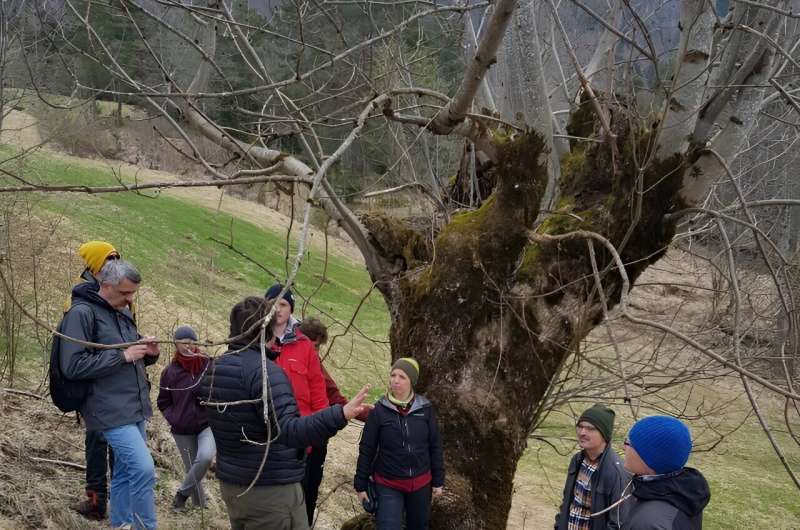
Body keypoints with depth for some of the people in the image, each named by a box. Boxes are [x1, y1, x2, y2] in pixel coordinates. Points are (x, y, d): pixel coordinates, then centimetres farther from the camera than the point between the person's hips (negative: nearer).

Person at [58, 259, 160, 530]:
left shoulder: (123, 312, 13)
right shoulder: (82, 313, -12)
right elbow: (73, 366, -18)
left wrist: (149, 353, 0)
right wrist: (123, 355, -19)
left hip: (135, 407, 8)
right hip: (110, 411, -8)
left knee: (125, 472, 15)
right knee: (144, 469, -16)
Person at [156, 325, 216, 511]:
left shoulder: (208, 365, -6)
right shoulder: (170, 371, 0)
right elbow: (163, 403, 11)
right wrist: (173, 418, -3)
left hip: (208, 425, -2)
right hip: (182, 430, 2)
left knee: (205, 457, -27)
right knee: (192, 470, 7)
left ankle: (182, 493, -5)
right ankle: (200, 507, 27)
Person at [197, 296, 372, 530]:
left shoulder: (213, 369, 5)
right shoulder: (265, 371, -21)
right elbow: (288, 431, -32)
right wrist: (340, 415, -42)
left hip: (230, 485, 8)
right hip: (270, 492, -8)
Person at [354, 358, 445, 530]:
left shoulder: (425, 409, -4)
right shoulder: (379, 410, -9)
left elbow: (435, 446, 3)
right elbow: (366, 449, -4)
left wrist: (438, 480, 5)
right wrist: (361, 484, -3)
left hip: (421, 483, 2)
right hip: (387, 485, -2)